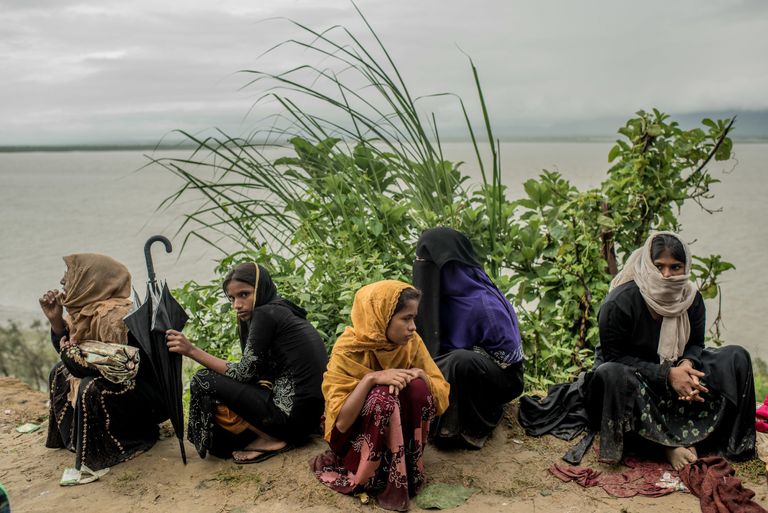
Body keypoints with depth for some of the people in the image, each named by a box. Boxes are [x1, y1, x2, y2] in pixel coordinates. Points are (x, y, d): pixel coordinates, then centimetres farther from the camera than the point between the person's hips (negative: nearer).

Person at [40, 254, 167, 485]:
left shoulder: (115, 317, -27)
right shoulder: (88, 310, 0)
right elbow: (65, 348, 10)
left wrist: (71, 354, -16)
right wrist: (55, 318, -6)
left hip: (145, 399, -10)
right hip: (114, 382, 10)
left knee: (91, 388, -32)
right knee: (61, 371, 16)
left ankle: (93, 462, -15)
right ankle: (70, 437, 24)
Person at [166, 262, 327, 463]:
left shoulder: (266, 313, -11)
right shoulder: (282, 310, 16)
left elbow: (243, 372, -12)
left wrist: (192, 351, -10)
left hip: (293, 413, -10)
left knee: (203, 382, -6)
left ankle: (270, 440, -2)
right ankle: (278, 435, 13)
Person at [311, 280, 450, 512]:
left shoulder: (411, 342, -10)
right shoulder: (348, 350, -21)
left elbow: (442, 393, -8)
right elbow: (341, 421, -26)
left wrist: (420, 375, -27)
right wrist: (370, 378, -37)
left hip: (398, 431, 4)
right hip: (355, 437, -4)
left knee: (417, 387, -25)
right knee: (383, 395, -33)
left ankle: (406, 471, -12)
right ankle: (383, 481, -16)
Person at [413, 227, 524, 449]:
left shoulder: (481, 304, -28)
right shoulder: (448, 292, -6)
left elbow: (507, 354, -22)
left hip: (501, 376, -7)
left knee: (460, 361, -37)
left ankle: (472, 428, -14)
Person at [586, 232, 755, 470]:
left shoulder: (692, 298, -6)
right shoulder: (620, 302, -23)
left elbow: (695, 344, 4)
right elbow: (614, 357, -21)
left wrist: (687, 364, -22)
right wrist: (667, 374, -28)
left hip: (675, 371, 6)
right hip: (630, 377, -5)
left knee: (737, 358, -9)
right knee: (611, 375, -41)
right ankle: (669, 444, -24)